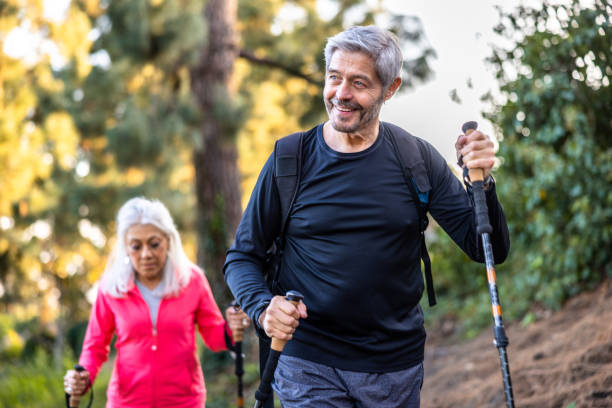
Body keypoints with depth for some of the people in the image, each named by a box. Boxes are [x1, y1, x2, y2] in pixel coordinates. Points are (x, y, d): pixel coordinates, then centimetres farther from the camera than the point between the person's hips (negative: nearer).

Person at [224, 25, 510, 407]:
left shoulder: (417, 159, -3)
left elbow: (489, 250, -3)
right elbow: (243, 256, 2)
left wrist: (481, 183, -21)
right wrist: (264, 307, -17)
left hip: (398, 367, 2)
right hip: (310, 366, -2)